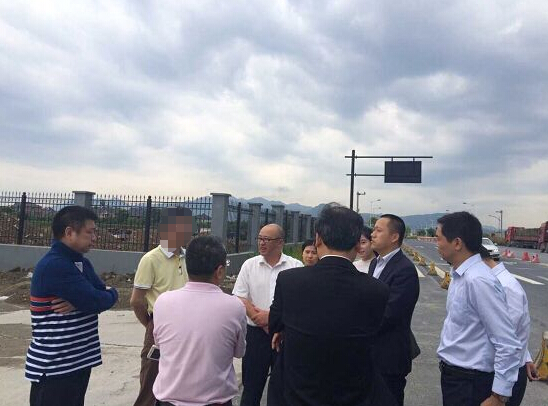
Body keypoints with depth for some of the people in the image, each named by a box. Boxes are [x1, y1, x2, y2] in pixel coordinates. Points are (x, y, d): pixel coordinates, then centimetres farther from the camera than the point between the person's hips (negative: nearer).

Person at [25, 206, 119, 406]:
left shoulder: (81, 262, 9)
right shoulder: (54, 265, -21)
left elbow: (101, 294, 2)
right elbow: (94, 302, -24)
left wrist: (79, 302, -17)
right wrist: (110, 294, -3)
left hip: (79, 359, 9)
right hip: (54, 367, -9)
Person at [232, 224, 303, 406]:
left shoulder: (295, 266, -3)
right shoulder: (249, 265, 1)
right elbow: (240, 298, -2)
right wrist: (261, 319, -12)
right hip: (256, 333, 1)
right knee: (251, 386, 11)